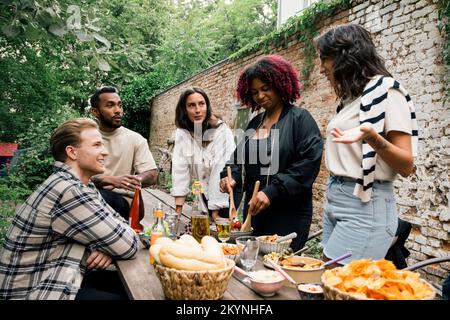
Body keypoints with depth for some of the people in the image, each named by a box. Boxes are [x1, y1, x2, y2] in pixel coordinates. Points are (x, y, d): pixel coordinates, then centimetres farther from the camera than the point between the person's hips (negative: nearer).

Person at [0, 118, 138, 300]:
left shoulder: (78, 186, 4)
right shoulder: (69, 192, -26)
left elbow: (121, 224, 6)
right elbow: (128, 246, -22)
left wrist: (108, 247, -14)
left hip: (50, 282, 8)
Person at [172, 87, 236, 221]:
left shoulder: (222, 131, -17)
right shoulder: (182, 133, -4)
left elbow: (221, 173, -20)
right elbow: (180, 171, -9)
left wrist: (215, 214, -20)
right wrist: (177, 211, -15)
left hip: (224, 199, -3)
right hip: (203, 198, 4)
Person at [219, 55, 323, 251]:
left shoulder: (300, 118, -5)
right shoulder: (255, 123, 14)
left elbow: (308, 163, -15)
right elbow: (240, 158, 18)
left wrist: (272, 191, -20)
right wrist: (232, 177, -3)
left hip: (289, 214, -6)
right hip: (254, 211, 6)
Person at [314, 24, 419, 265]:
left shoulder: (386, 90, -9)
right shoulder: (350, 97, 14)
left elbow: (406, 166, -15)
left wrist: (372, 138, -31)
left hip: (365, 207, -8)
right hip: (335, 200, 8)